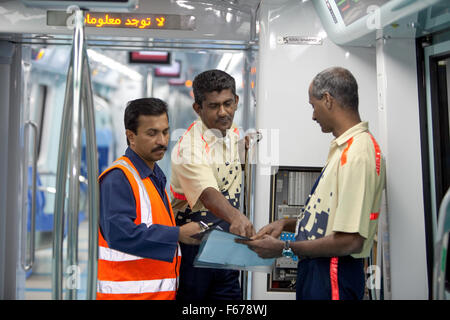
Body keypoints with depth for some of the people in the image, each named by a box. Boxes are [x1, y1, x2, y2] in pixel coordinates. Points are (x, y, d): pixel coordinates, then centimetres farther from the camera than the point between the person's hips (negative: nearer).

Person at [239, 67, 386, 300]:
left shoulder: (357, 153, -21)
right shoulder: (344, 148, 12)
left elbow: (351, 241, -25)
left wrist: (285, 249, -17)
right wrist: (286, 224, 9)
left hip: (332, 279, -9)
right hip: (316, 269, 9)